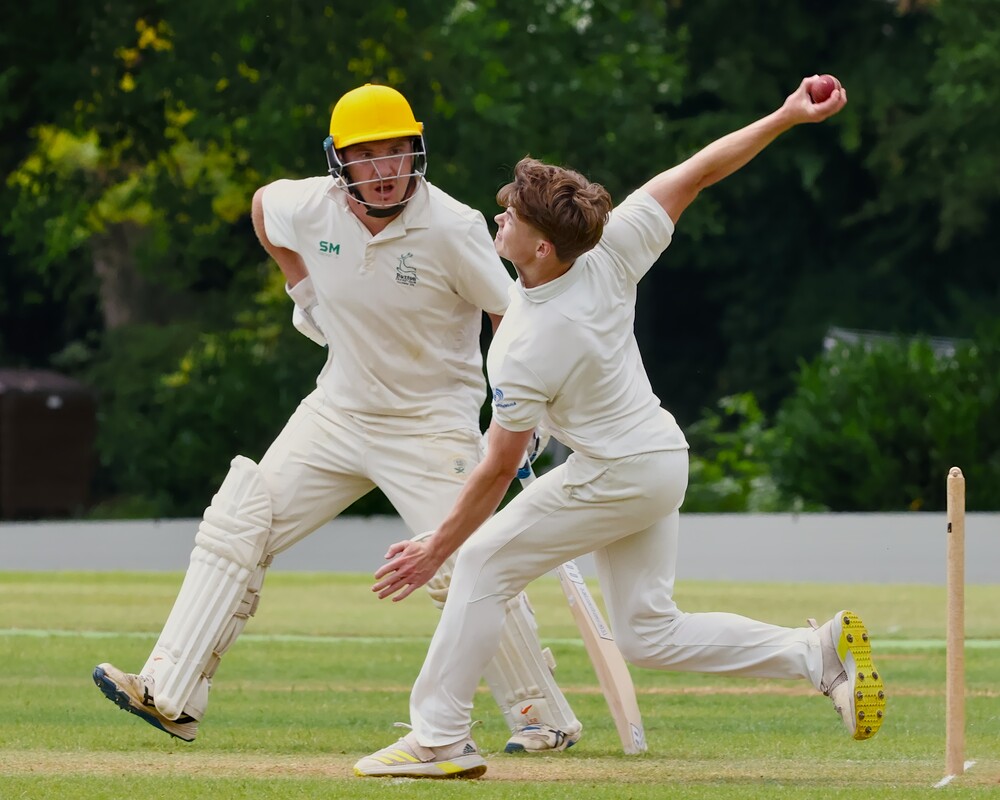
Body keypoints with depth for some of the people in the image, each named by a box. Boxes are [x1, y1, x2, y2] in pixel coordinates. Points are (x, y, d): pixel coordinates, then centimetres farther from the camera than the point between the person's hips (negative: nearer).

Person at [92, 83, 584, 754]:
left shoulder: (452, 228, -20)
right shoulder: (309, 208, -8)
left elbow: (510, 313, -9)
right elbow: (263, 204, 16)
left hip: (432, 425, -5)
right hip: (339, 412, 5)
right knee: (235, 529, -4)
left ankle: (546, 718, 0)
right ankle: (172, 697, -4)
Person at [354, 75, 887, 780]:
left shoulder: (522, 353, -26)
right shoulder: (613, 253, -12)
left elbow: (499, 469, -17)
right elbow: (700, 172, -10)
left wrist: (437, 548, -7)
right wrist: (788, 116, -6)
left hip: (615, 477, -8)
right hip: (664, 462, 8)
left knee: (484, 561, 4)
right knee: (649, 633, 14)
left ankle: (440, 739, 6)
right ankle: (820, 652, 5)